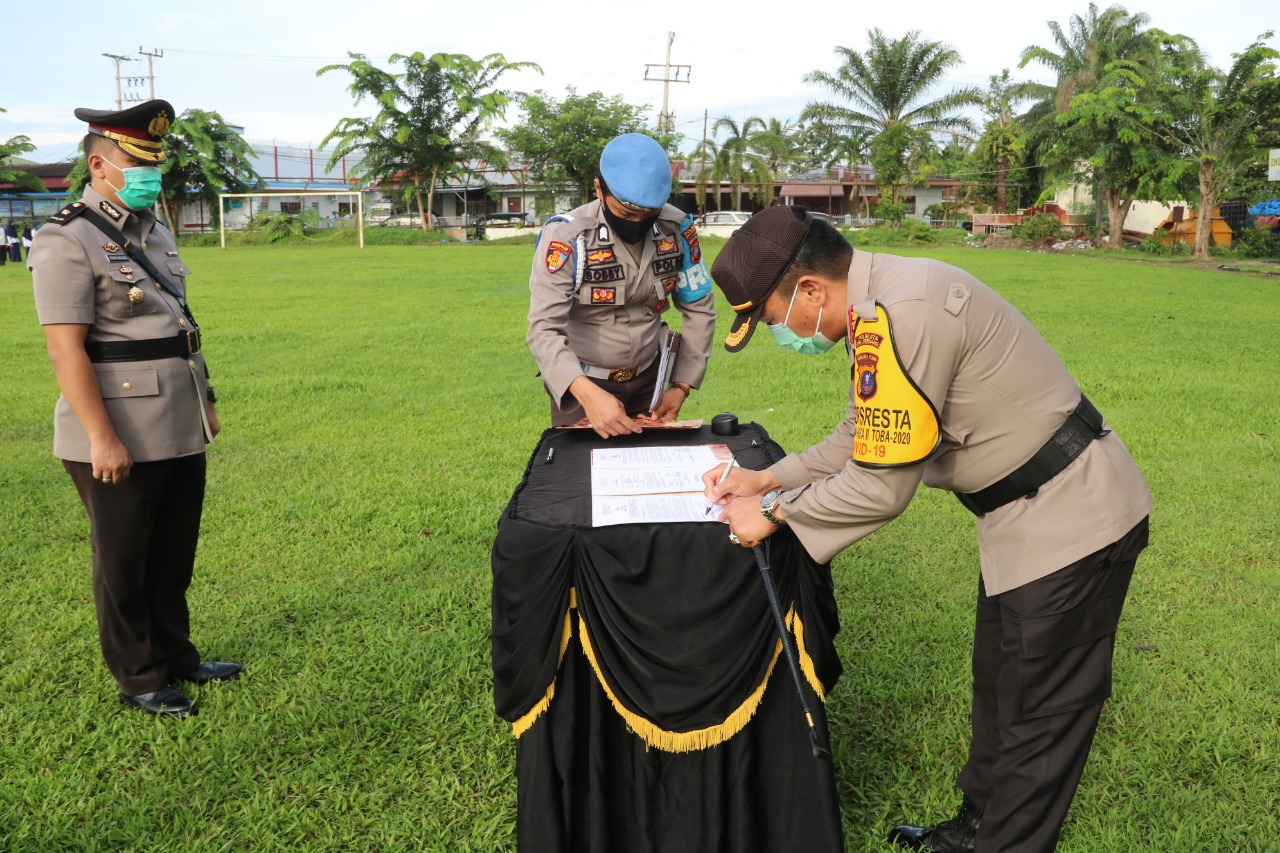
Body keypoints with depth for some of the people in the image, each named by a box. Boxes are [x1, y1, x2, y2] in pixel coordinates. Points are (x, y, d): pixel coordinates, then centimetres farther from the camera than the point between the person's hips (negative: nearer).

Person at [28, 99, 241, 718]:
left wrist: (204, 400, 17)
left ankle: (176, 656, 33)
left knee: (174, 557, 18)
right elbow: (64, 347, -18)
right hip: (121, 440, -7)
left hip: (180, 430, 8)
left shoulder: (154, 231, 13)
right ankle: (138, 679, 23)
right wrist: (102, 438, -21)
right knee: (123, 564, 9)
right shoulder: (67, 241, -13)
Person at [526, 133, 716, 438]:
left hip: (650, 378, 3)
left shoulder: (677, 229, -11)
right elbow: (544, 329, -29)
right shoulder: (566, 237, -23)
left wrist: (682, 385, -8)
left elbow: (699, 309, -1)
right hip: (581, 384, -3)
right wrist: (587, 395, -43)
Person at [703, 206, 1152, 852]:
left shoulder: (901, 317, -29)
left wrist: (773, 513, -13)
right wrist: (767, 478, 6)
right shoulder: (877, 306, 4)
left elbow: (882, 488, -25)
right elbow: (862, 443, 13)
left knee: (1038, 720, 4)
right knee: (997, 691, 23)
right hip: (1030, 516, 10)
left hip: (1071, 524, -10)